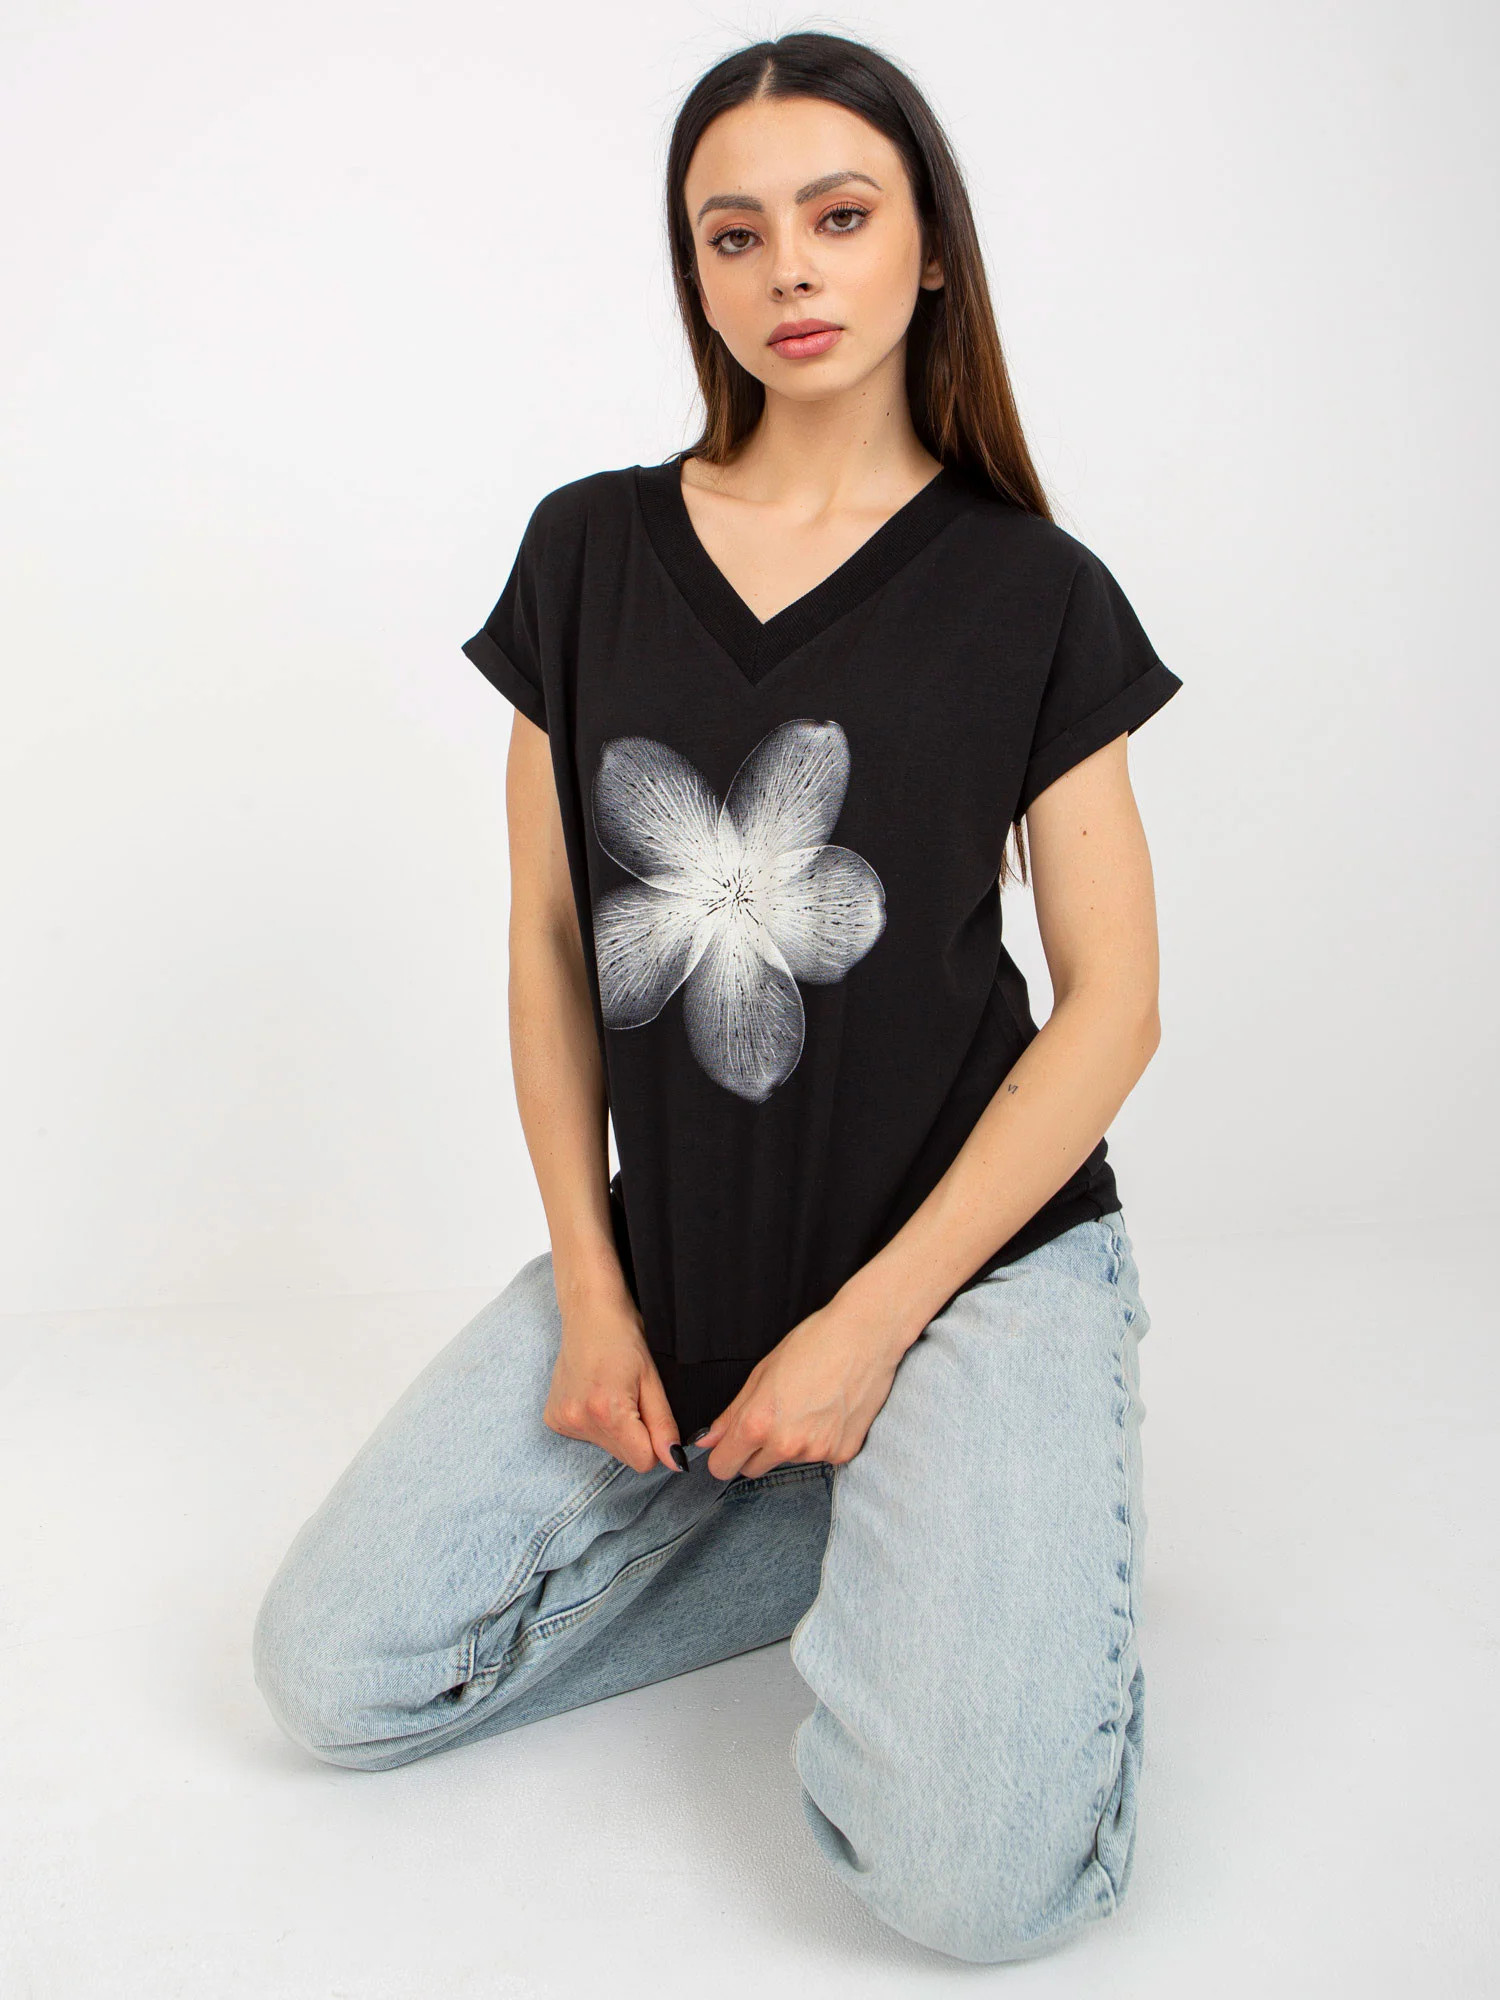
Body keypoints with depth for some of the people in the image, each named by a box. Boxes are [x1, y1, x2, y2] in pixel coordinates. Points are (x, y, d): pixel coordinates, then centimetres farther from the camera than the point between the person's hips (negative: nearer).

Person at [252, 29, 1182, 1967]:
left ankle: (999, 1526, 12)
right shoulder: (588, 550, 4)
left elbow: (1112, 1003, -4)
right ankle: (861, 1523, 9)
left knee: (975, 1873, -22)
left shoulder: (1030, 590, -3)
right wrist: (589, 1284, -3)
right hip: (663, 1252, 4)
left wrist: (870, 1323, -12)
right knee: (329, 1675, -4)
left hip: (977, 1247, -3)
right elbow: (549, 937, 6)